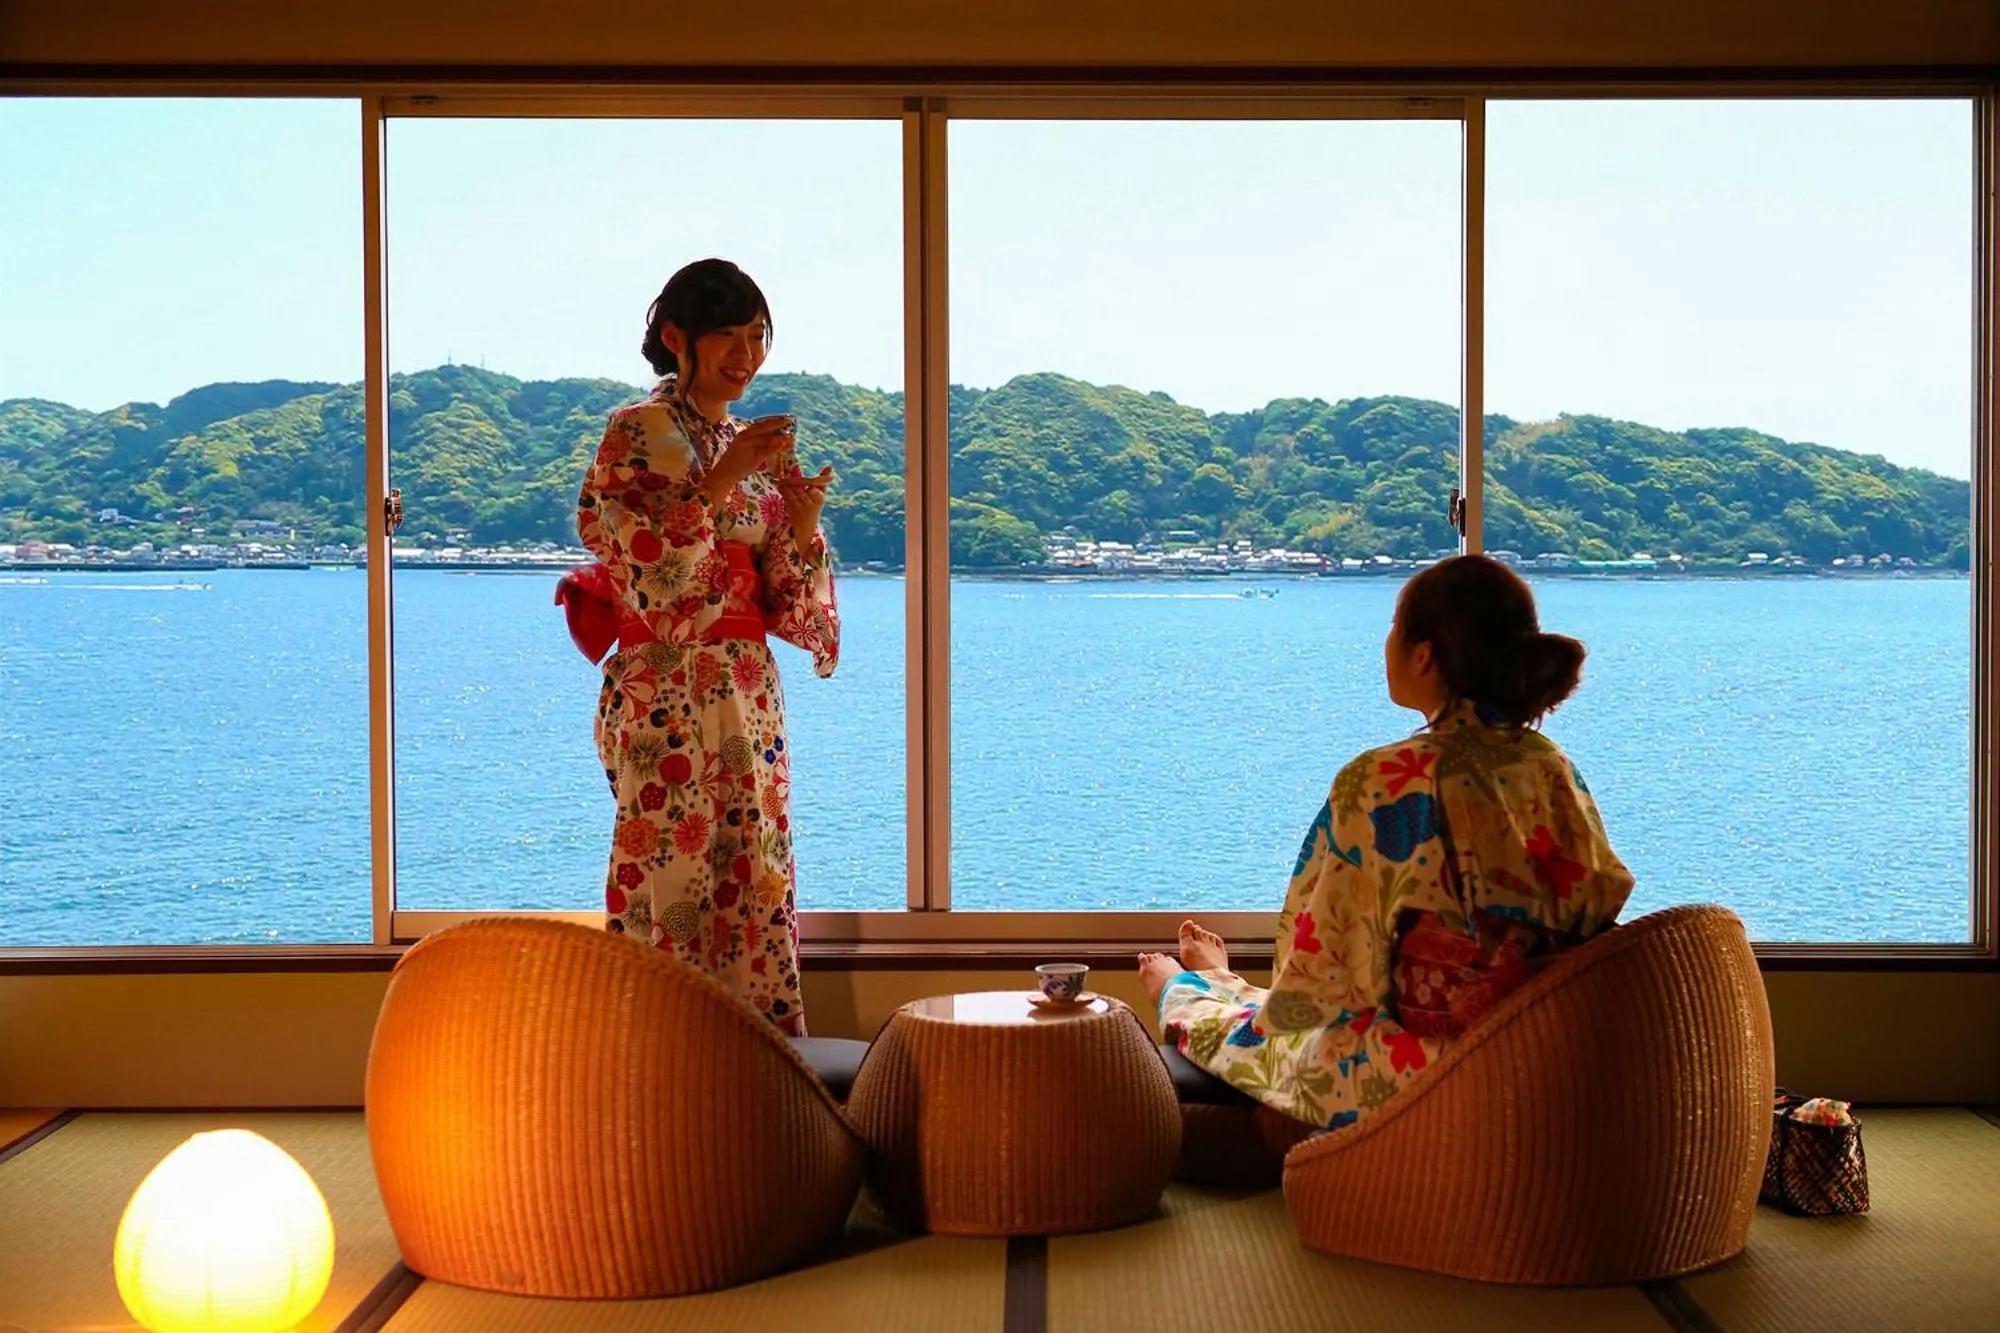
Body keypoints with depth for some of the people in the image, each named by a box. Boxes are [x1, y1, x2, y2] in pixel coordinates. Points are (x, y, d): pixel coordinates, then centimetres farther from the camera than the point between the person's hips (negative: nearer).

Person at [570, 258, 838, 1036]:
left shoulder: (760, 451, 15)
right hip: (669, 702, -6)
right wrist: (723, 478, -18)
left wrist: (803, 527, -7)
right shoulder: (638, 434, -3)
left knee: (756, 897, 7)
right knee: (673, 891, -7)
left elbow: (789, 613, 12)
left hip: (750, 703, 7)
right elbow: (646, 576, -15)